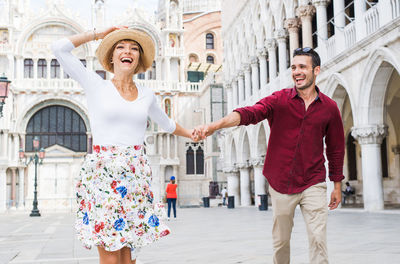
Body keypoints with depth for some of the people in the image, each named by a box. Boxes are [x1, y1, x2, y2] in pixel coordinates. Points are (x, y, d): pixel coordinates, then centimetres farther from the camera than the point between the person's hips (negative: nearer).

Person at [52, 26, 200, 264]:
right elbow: (59, 48, 1)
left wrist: (192, 135, 40)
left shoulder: (146, 95, 13)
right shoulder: (96, 85, 4)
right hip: (103, 172, -3)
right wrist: (98, 34, 9)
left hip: (136, 173, 3)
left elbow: (166, 123, 31)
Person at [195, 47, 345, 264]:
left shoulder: (329, 107, 2)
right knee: (281, 240, 10)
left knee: (318, 238, -6)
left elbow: (336, 148, 12)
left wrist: (337, 185, 14)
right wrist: (215, 125, -38)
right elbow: (249, 113, -21)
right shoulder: (279, 100, -3)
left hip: (313, 184, 0)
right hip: (281, 183, 0)